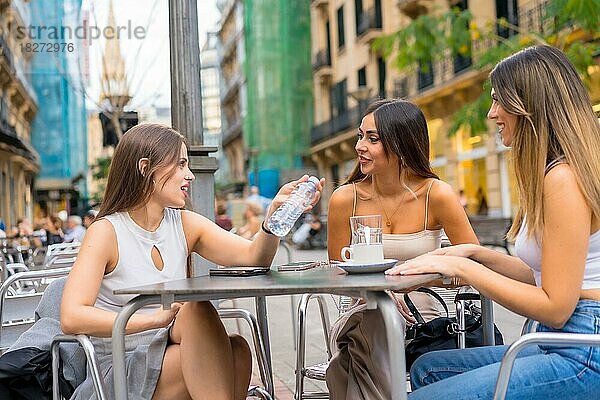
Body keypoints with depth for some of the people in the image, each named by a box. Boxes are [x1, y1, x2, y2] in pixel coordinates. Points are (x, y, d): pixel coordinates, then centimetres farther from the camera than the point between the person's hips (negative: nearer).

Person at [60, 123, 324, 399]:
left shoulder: (186, 224, 7)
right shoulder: (106, 231, -9)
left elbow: (253, 257, -7)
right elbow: (71, 318, -21)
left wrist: (275, 213, -25)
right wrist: (155, 319, -30)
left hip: (171, 355, 5)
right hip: (121, 373, -4)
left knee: (236, 351, -26)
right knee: (198, 308, -28)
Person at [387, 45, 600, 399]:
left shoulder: (564, 178, -18)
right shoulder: (551, 174, 15)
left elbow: (554, 307, -19)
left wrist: (463, 267, -15)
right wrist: (475, 253, 10)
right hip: (558, 345, 10)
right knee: (428, 368, 13)